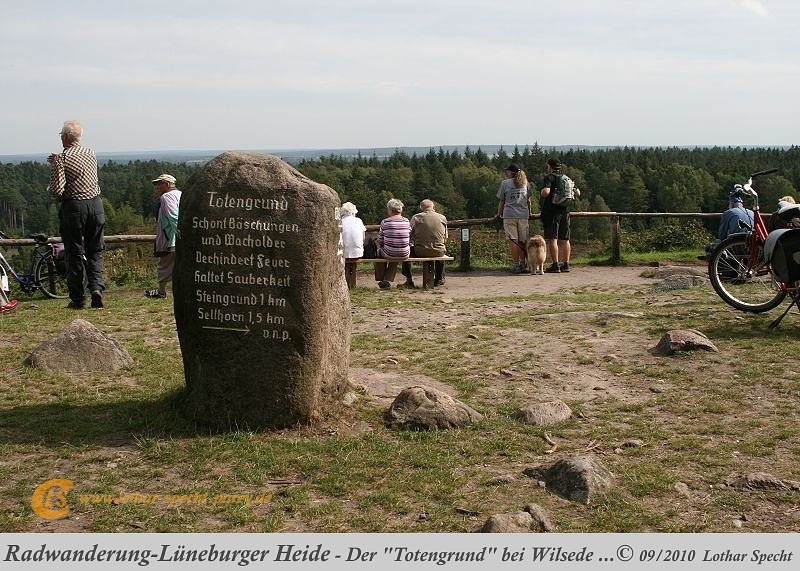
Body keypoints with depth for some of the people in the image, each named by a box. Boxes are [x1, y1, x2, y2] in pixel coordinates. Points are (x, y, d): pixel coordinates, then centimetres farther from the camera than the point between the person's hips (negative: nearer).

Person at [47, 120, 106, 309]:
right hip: (96, 203, 4)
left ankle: (78, 299, 10)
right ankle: (96, 286, -8)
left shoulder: (61, 158, -11)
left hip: (73, 207, -4)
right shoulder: (91, 154, 7)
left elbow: (57, 190, -15)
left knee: (75, 254, 5)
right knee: (95, 251, 12)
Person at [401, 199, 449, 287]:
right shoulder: (442, 218, 5)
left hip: (420, 252, -2)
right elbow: (445, 239, 10)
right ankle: (439, 279, 44)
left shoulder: (416, 217, -2)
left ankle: (409, 280, 25)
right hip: (438, 252, 2)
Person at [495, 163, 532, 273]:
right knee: (522, 241, 8)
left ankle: (516, 265, -7)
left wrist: (499, 214, 18)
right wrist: (529, 213, 30)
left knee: (513, 240, -4)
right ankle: (522, 264, 7)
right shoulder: (525, 183, 12)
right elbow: (528, 200, 16)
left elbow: (501, 201, 6)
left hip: (509, 215, -3)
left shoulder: (505, 183, 3)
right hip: (523, 215, 3)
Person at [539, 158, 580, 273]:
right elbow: (577, 193, 16)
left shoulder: (549, 177, -7)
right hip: (565, 211, 7)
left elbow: (545, 192, -23)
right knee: (565, 240, 10)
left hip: (551, 212, -7)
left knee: (552, 239, -6)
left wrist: (541, 192, -1)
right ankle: (566, 264, 12)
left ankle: (555, 265, -10)